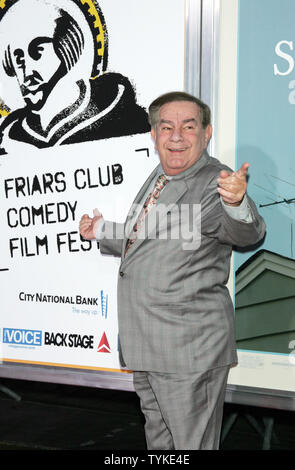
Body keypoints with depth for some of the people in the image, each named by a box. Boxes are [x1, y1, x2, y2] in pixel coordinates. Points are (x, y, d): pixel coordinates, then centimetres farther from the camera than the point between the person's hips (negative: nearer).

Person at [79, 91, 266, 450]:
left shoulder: (215, 183, -15)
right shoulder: (158, 178, 12)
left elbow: (246, 234, -37)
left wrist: (236, 202, -57)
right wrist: (102, 231, 18)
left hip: (191, 348, -8)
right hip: (146, 346, 8)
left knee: (192, 444, 2)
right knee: (158, 437, 23)